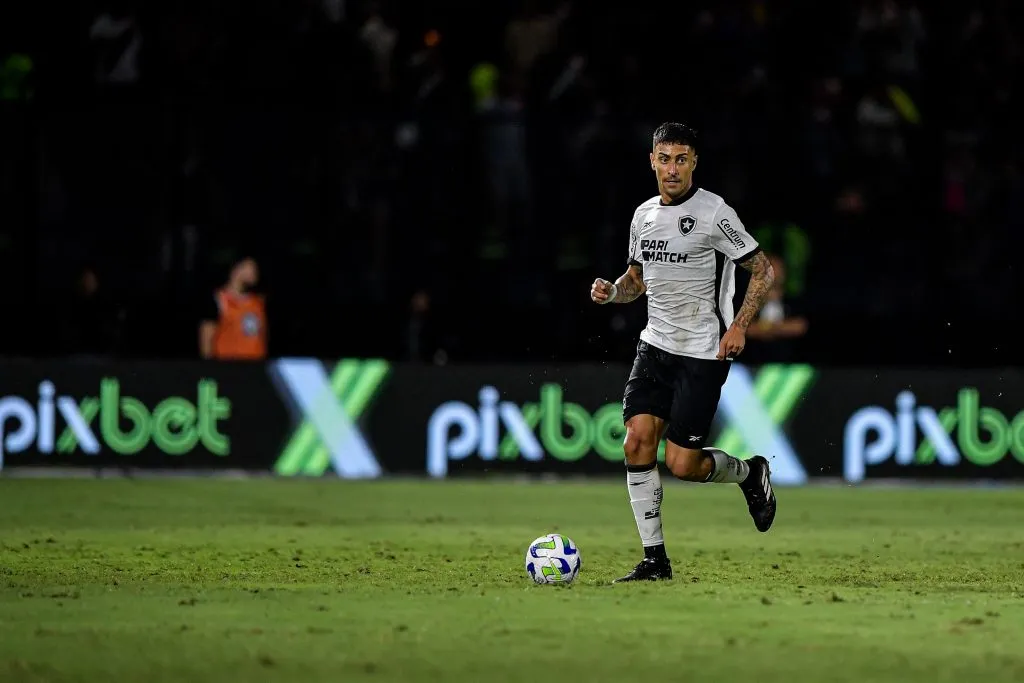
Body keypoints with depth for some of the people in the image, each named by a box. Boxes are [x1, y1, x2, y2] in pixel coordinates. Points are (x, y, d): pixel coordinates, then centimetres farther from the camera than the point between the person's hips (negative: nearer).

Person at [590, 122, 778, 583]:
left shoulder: (714, 213, -10)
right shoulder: (644, 215, 9)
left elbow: (762, 270, -5)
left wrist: (738, 326, -14)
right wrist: (612, 291, 1)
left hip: (703, 354, -6)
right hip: (655, 346, 6)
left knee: (681, 464, -9)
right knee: (637, 441, -9)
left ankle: (749, 473, 24)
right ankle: (654, 559, -2)